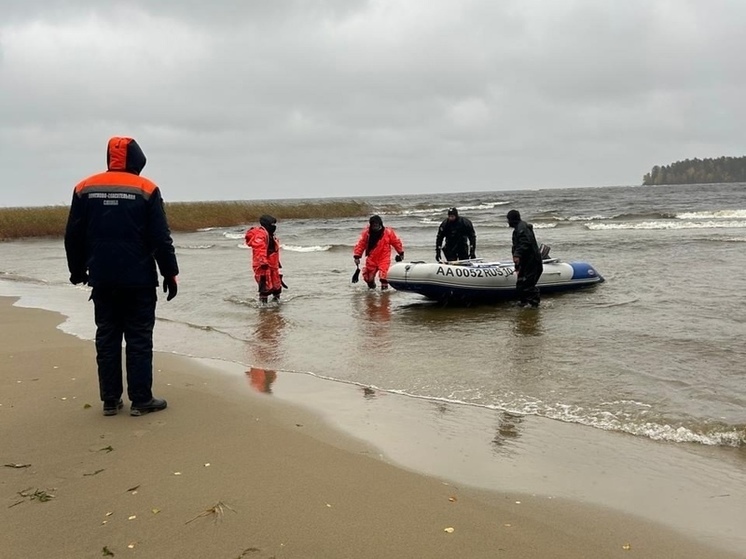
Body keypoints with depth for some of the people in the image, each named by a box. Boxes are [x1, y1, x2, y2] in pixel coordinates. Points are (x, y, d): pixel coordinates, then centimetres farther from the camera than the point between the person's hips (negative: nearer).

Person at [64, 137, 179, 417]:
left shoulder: (85, 189, 5)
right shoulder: (146, 189, -5)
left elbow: (73, 236, 8)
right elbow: (161, 238, -7)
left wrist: (78, 271, 19)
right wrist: (170, 273, 1)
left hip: (102, 279, 4)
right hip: (139, 280, -3)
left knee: (107, 338, 10)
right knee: (139, 339, 2)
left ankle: (110, 400, 13)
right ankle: (141, 400, 4)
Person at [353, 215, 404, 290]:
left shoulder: (388, 232, -9)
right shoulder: (366, 233, -6)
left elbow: (396, 242, 4)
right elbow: (360, 244, -1)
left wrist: (401, 253, 12)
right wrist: (357, 256, -5)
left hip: (384, 259, -2)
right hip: (371, 259, 3)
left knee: (383, 275, -21)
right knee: (368, 277, 12)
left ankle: (384, 289, -5)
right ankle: (372, 288, 41)